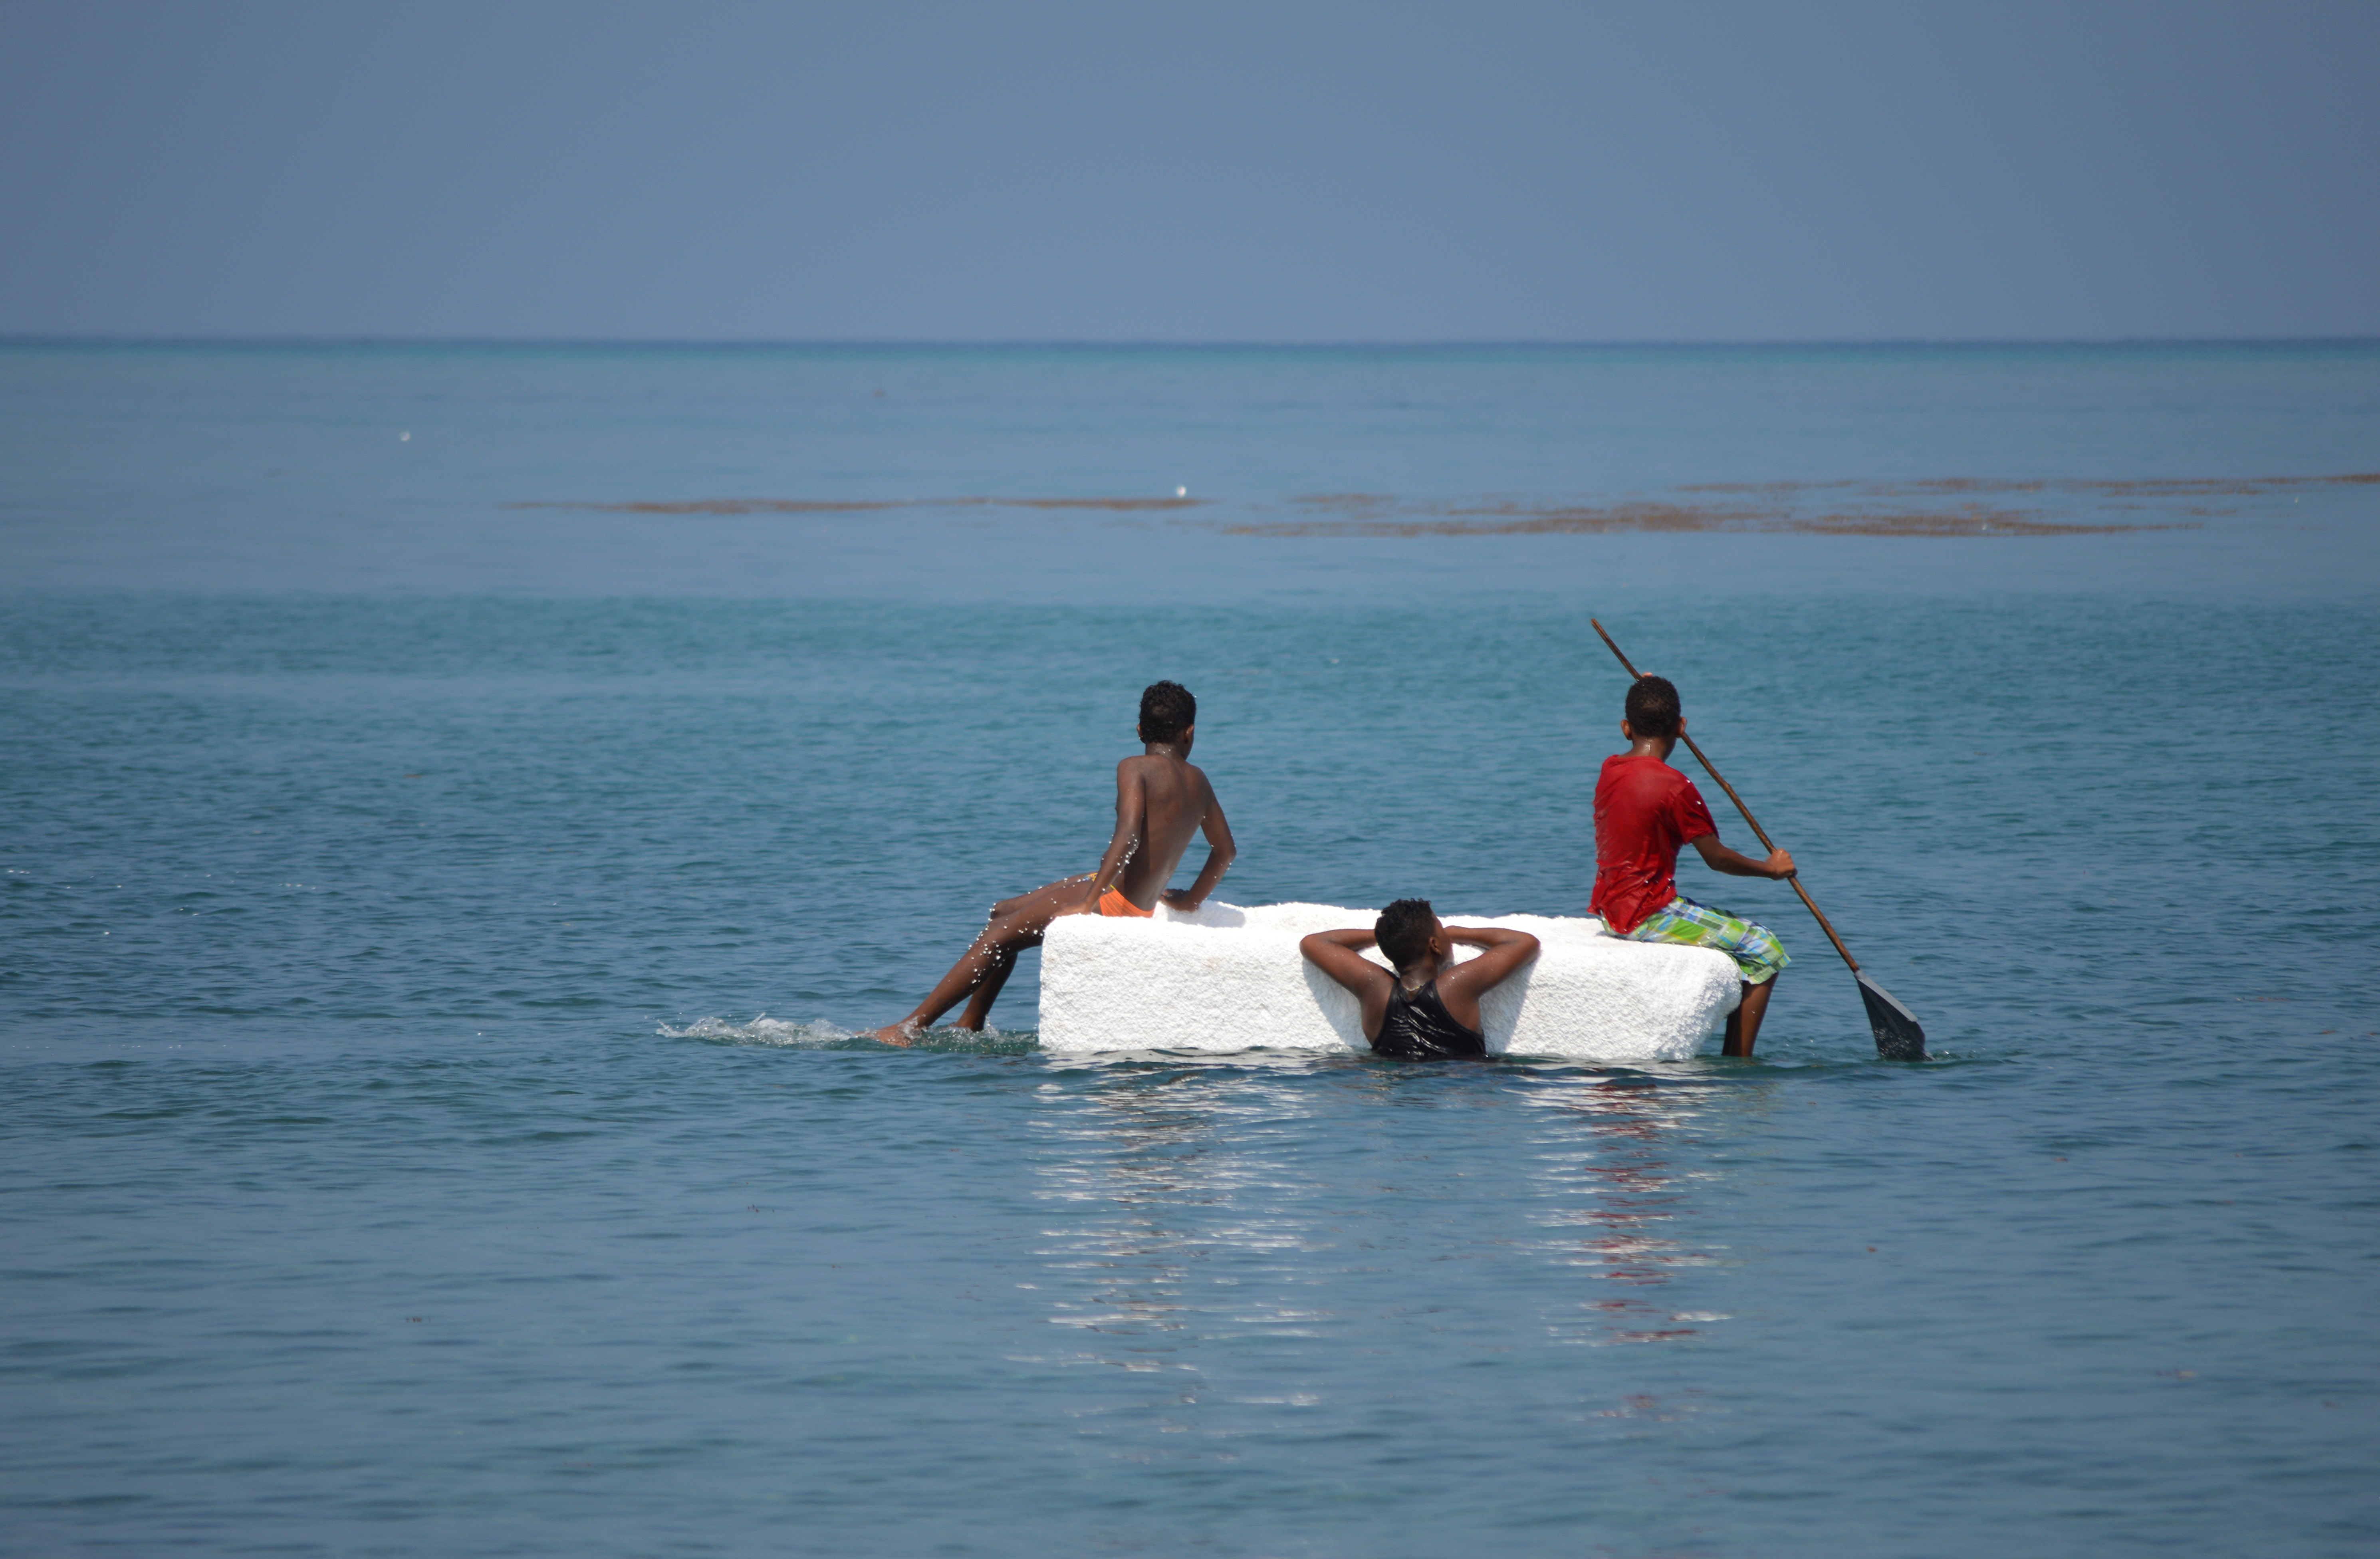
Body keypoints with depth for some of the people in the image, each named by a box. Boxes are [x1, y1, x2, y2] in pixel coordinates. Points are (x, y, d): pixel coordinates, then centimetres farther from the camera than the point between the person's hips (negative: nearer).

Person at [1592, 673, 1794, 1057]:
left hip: (1610, 910, 9)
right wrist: (1771, 868, 5)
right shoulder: (1675, 788, -19)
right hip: (1649, 917, -9)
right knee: (1765, 951, -2)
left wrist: (1644, 696, 28)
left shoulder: (1609, 770, 4)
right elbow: (1717, 858, -11)